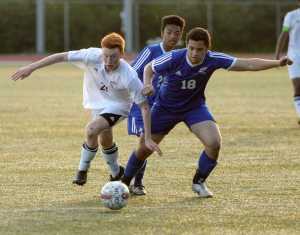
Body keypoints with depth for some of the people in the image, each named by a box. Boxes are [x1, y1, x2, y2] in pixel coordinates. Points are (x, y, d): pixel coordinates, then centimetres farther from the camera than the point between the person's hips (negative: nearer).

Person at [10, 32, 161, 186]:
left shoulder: (129, 77, -34)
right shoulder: (93, 57, -29)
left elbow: (144, 107, -27)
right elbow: (62, 57, -23)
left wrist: (148, 138, -28)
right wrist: (31, 68, -23)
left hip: (117, 106, -5)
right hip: (98, 103, 5)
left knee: (91, 130, -26)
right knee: (105, 141, 17)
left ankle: (83, 170, -3)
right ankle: (116, 173, 44)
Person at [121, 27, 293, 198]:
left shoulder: (213, 60, -24)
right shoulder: (174, 59, -28)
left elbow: (248, 64, -23)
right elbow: (149, 68, -9)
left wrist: (277, 63, -31)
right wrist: (148, 84, -29)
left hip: (195, 107, 1)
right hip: (166, 107, -1)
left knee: (214, 143, -20)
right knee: (145, 148, 0)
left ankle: (199, 182, 4)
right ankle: (124, 183, 25)